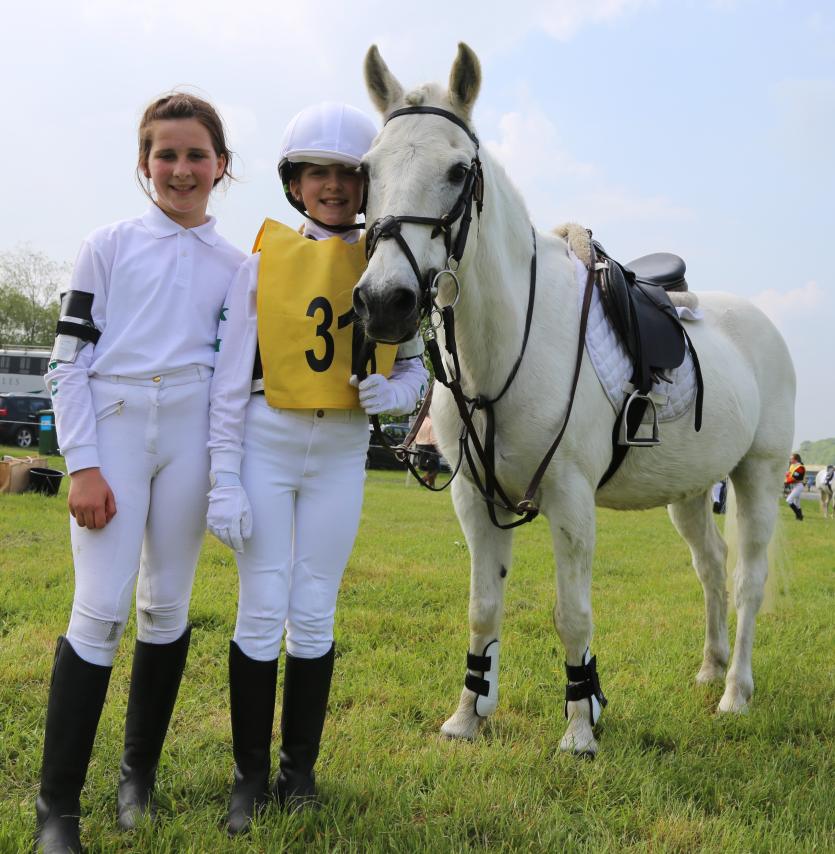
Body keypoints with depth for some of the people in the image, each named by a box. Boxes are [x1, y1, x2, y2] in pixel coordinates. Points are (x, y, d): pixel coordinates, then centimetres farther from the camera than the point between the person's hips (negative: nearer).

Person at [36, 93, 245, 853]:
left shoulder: (237, 265, 10)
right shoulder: (108, 247, 4)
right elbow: (68, 362, 0)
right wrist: (83, 466, -9)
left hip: (191, 441, 3)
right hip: (110, 436, -2)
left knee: (167, 606, 7)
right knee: (100, 609, -9)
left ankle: (140, 774, 21)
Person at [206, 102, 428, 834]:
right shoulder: (263, 260, -4)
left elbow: (416, 364, 12)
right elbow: (230, 380, -5)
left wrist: (396, 393, -12)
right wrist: (224, 481, -10)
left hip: (341, 454, 2)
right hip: (266, 448, -1)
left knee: (313, 616, 7)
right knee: (261, 614, 1)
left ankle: (300, 769, 23)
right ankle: (250, 774, 16)